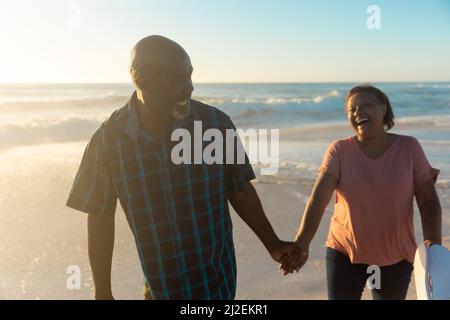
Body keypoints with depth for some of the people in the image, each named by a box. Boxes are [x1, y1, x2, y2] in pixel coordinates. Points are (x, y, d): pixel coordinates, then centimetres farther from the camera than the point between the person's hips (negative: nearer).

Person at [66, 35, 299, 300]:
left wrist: (272, 244, 4)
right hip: (159, 287, 1)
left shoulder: (216, 123, -13)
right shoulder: (108, 140, -12)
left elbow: (239, 189, 0)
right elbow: (101, 218, -2)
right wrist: (102, 292, 2)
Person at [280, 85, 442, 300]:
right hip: (344, 252, -1)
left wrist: (433, 243, -22)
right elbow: (318, 198, -20)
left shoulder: (409, 148, -7)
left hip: (395, 256, 1)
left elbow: (428, 201, -6)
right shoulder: (339, 151, -9)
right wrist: (301, 244, -33)